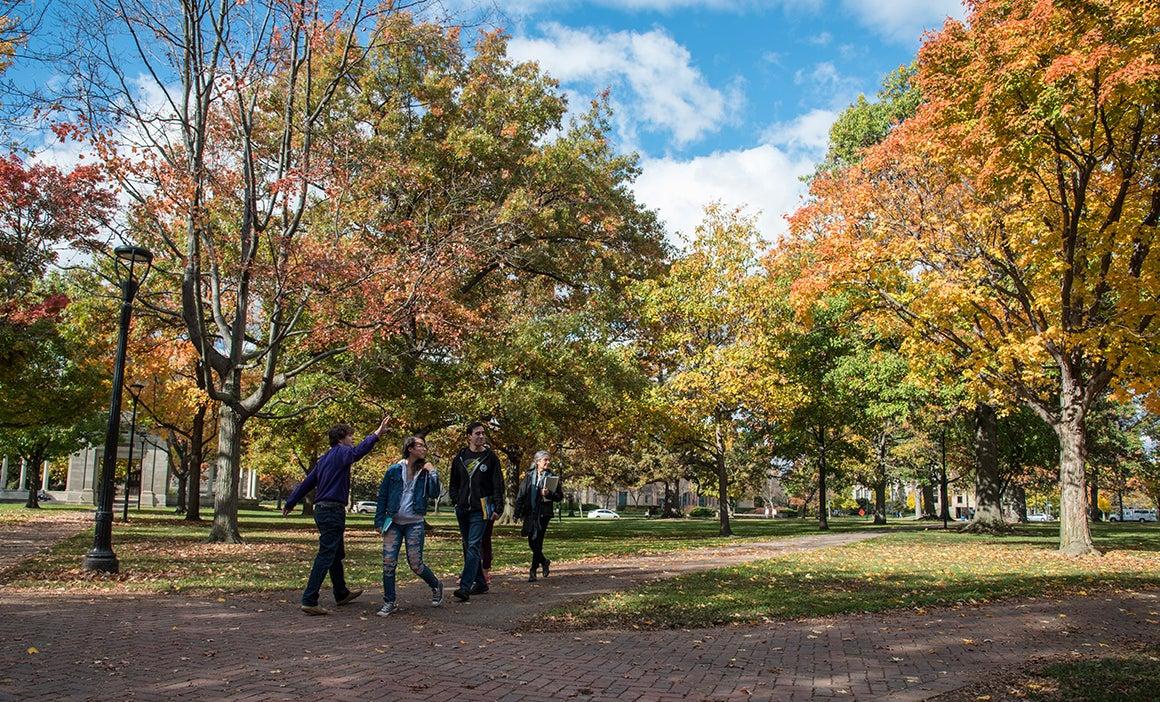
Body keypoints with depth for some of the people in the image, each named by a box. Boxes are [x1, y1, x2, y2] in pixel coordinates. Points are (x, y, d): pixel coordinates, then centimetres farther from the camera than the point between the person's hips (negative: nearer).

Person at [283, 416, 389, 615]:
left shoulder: (324, 458, 17)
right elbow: (358, 451, -33)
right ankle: (309, 601, -9)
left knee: (337, 554, 21)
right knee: (325, 557, -8)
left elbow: (307, 482, 21)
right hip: (333, 511, -10)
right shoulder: (340, 453, -10)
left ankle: (342, 594, 33)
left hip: (322, 510, 10)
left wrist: (290, 503, 27)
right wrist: (376, 434, -38)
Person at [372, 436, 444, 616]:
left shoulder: (425, 472, 4)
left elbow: (434, 493, -8)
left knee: (415, 564, -3)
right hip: (393, 523, 1)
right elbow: (382, 497, 5)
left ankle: (436, 586, 24)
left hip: (415, 524, -1)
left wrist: (432, 473, -13)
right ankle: (389, 603, 10)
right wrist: (379, 521, 3)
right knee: (388, 563, -3)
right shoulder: (394, 471, 1)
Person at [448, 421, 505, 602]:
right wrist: (456, 500, 5)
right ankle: (480, 583, 23)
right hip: (462, 509, 5)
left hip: (480, 509, -5)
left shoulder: (490, 458, -1)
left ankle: (465, 587, -18)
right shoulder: (460, 457, 8)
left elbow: (498, 485, -2)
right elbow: (454, 483, 17)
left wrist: (498, 508, -8)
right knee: (468, 546, 11)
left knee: (474, 547, -12)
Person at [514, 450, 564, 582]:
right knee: (531, 543, 8)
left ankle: (533, 571, 2)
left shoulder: (552, 477, 2)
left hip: (543, 514, -3)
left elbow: (560, 496, 2)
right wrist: (517, 513, 1)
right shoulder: (529, 476, 6)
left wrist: (548, 494, -16)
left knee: (537, 542, -7)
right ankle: (544, 562, 32)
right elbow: (521, 495, 6)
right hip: (530, 513, 3)